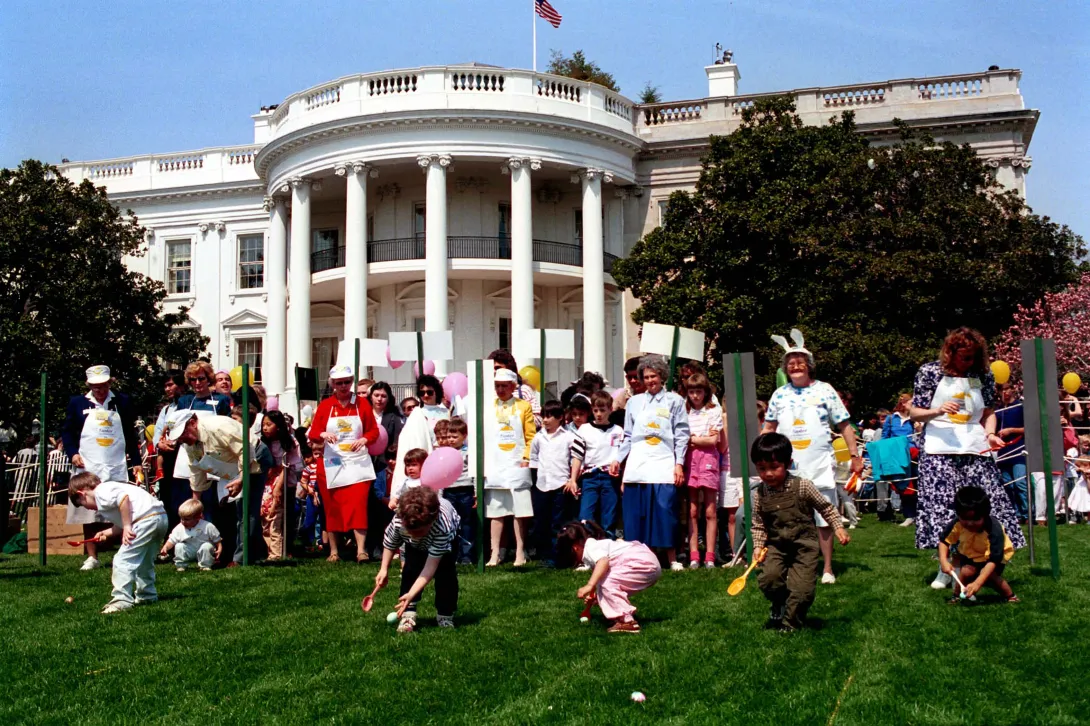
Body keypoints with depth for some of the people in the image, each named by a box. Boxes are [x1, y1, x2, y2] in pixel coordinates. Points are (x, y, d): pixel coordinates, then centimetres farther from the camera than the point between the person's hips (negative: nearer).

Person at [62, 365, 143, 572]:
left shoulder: (122, 402, 7)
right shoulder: (77, 403, 5)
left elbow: (131, 435, 11)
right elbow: (67, 432, 9)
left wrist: (136, 462, 8)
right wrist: (72, 453, -6)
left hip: (117, 469, 0)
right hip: (87, 469, 0)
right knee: (89, 515, 4)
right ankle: (92, 557, 14)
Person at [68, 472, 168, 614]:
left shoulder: (101, 491, -1)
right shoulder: (110, 488, 28)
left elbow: (123, 497, -21)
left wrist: (126, 526, -18)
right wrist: (106, 533, 28)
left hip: (147, 519, -11)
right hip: (161, 517, 11)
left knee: (123, 560, -7)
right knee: (143, 561, 26)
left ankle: (122, 600, -8)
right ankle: (147, 595, 39)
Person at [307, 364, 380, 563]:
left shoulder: (362, 404, 4)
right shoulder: (325, 406, 5)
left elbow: (374, 431, 6)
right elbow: (312, 434, 4)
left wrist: (364, 439, -14)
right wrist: (322, 435, -18)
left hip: (357, 462, -1)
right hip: (332, 464, 1)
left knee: (358, 505, -11)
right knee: (332, 507, 6)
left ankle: (361, 550, -11)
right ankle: (334, 551, 15)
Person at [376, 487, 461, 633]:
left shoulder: (442, 527, -49)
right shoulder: (398, 522, -40)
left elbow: (430, 566, -45)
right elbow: (389, 545, -14)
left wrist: (411, 594, -50)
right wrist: (384, 570, -19)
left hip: (447, 535, -2)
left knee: (445, 570, -16)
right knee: (411, 568, -17)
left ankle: (445, 615, 0)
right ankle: (408, 614, -10)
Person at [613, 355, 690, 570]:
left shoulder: (674, 401, 8)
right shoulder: (634, 402, 15)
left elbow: (681, 435, 3)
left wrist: (679, 463, -4)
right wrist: (618, 460, 9)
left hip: (663, 465, -3)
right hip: (636, 466, 3)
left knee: (665, 512, -7)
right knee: (638, 514, 0)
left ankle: (672, 559, 1)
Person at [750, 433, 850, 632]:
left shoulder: (802, 486, -10)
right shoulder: (760, 494, -3)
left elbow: (826, 507, 2)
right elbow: (758, 524, 6)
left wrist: (838, 528, -3)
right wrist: (758, 546, -4)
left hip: (805, 544, -2)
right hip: (776, 546, 2)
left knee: (801, 588, -11)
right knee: (769, 578, -19)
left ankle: (790, 623, 15)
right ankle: (779, 605, 15)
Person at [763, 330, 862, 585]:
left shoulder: (824, 391, 0)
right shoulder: (779, 394, 7)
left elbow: (844, 425, 2)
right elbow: (769, 427, 14)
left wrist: (854, 455, -2)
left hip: (820, 468, -2)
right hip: (787, 468, 2)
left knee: (824, 519, 1)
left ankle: (828, 569, 12)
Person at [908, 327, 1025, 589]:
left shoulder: (983, 375, 8)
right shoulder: (930, 371, 1)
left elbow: (989, 412, 15)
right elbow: (914, 413, 1)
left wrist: (990, 434, -5)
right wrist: (938, 411, -17)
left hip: (975, 449, 3)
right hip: (939, 450, -3)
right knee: (941, 506, -7)